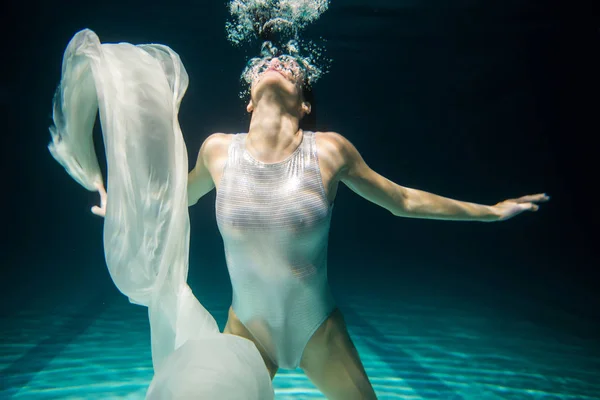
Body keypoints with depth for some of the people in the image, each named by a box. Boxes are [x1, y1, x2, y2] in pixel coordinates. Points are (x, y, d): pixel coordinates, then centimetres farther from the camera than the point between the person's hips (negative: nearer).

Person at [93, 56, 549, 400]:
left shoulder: (330, 149, -15)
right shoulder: (217, 149, -11)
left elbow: (402, 200, -2)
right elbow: (183, 196, 11)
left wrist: (491, 210, 6)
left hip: (319, 330, 0)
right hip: (246, 326, 1)